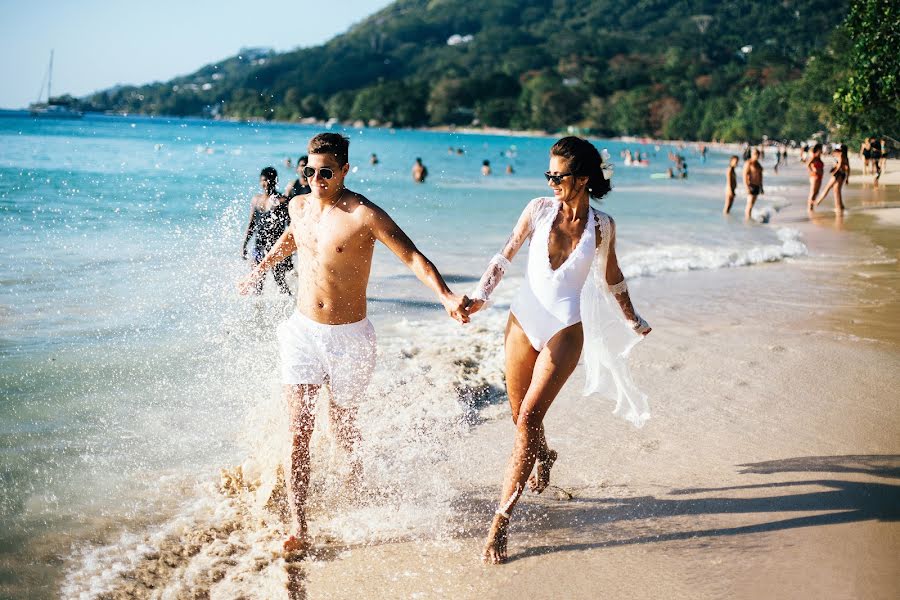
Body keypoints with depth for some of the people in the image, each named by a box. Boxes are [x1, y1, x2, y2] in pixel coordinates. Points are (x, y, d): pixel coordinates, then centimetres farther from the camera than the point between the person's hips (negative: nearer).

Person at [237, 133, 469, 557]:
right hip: (302, 331, 4)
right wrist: (259, 270, 37)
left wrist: (446, 297, -38)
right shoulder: (299, 206, 2)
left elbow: (412, 257, -24)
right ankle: (298, 528, -6)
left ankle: (356, 476, 48)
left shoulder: (364, 215, -17)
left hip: (348, 337, -4)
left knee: (341, 423, 14)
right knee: (299, 429, -7)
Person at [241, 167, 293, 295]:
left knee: (279, 279, -2)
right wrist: (244, 245, 13)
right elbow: (251, 225, 16)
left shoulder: (282, 201, -9)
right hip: (259, 245, 5)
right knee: (257, 280, 9)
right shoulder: (256, 200, 8)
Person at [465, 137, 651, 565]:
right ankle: (543, 456, 52)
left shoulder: (601, 226, -2)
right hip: (523, 321, 2)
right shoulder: (540, 209, -2)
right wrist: (480, 296, -12)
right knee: (521, 417, 15)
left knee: (529, 418, -14)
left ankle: (500, 522, -11)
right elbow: (505, 256, 2)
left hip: (565, 329, -2)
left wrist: (633, 321, 25)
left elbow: (611, 277, 14)